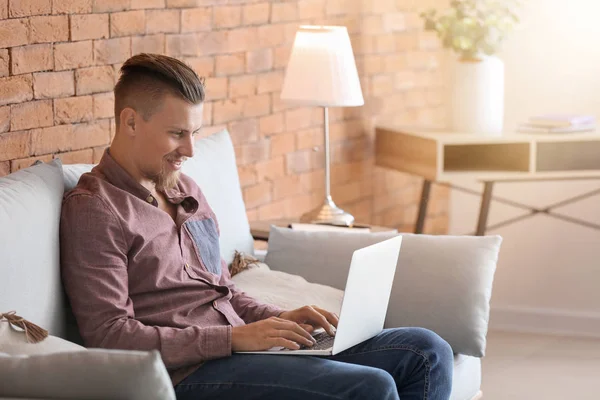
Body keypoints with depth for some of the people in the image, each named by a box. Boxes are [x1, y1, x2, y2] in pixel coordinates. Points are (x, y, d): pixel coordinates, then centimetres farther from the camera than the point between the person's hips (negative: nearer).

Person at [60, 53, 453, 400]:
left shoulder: (186, 191, 20)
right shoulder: (94, 209, -7)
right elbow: (109, 335, -16)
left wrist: (280, 318, 5)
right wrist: (235, 337, -18)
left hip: (242, 348, 9)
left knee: (426, 353, -3)